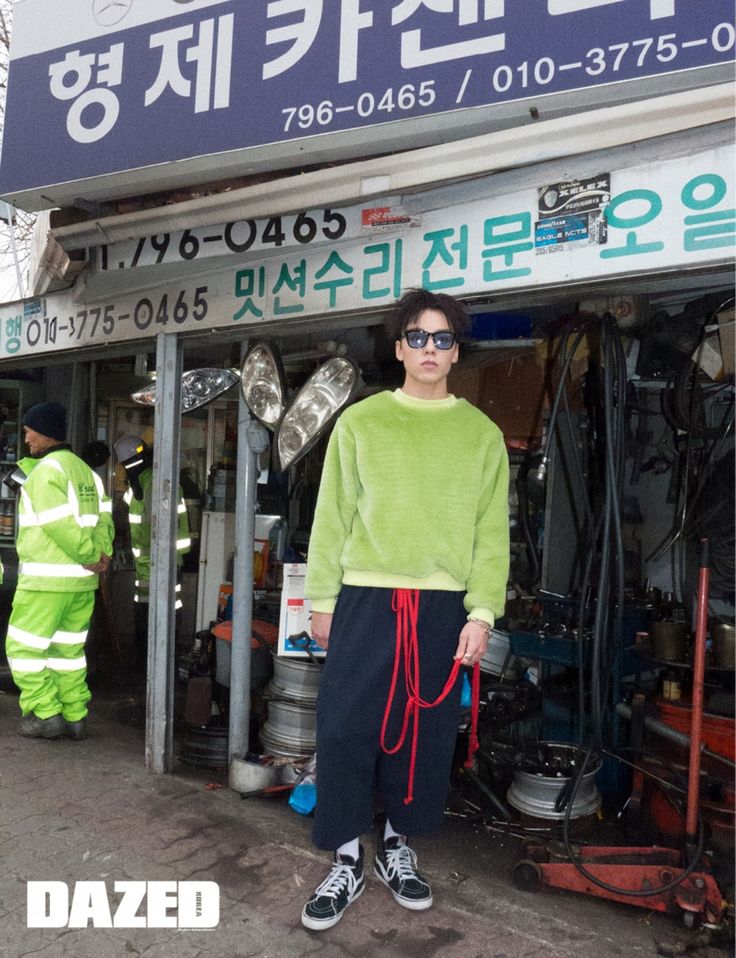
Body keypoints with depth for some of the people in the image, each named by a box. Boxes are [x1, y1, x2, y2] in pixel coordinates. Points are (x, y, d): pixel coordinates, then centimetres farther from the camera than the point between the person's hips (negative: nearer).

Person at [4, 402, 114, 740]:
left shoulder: (45, 471, -13)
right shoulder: (85, 470, 14)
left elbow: (61, 525, -22)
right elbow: (103, 519, 8)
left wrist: (90, 556, -12)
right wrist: (102, 553, -4)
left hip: (47, 579, -8)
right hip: (81, 581, 8)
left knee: (23, 646, 6)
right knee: (68, 648, 15)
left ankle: (45, 714, 8)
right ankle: (75, 717, 17)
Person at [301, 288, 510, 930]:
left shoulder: (482, 433, 6)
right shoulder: (360, 421, 4)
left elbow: (492, 531, 3)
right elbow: (333, 517, 3)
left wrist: (481, 613, -5)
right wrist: (322, 600, 2)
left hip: (444, 607, 1)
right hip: (366, 601, -1)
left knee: (426, 734, 12)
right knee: (346, 730, 2)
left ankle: (397, 849, 34)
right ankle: (347, 863, 22)